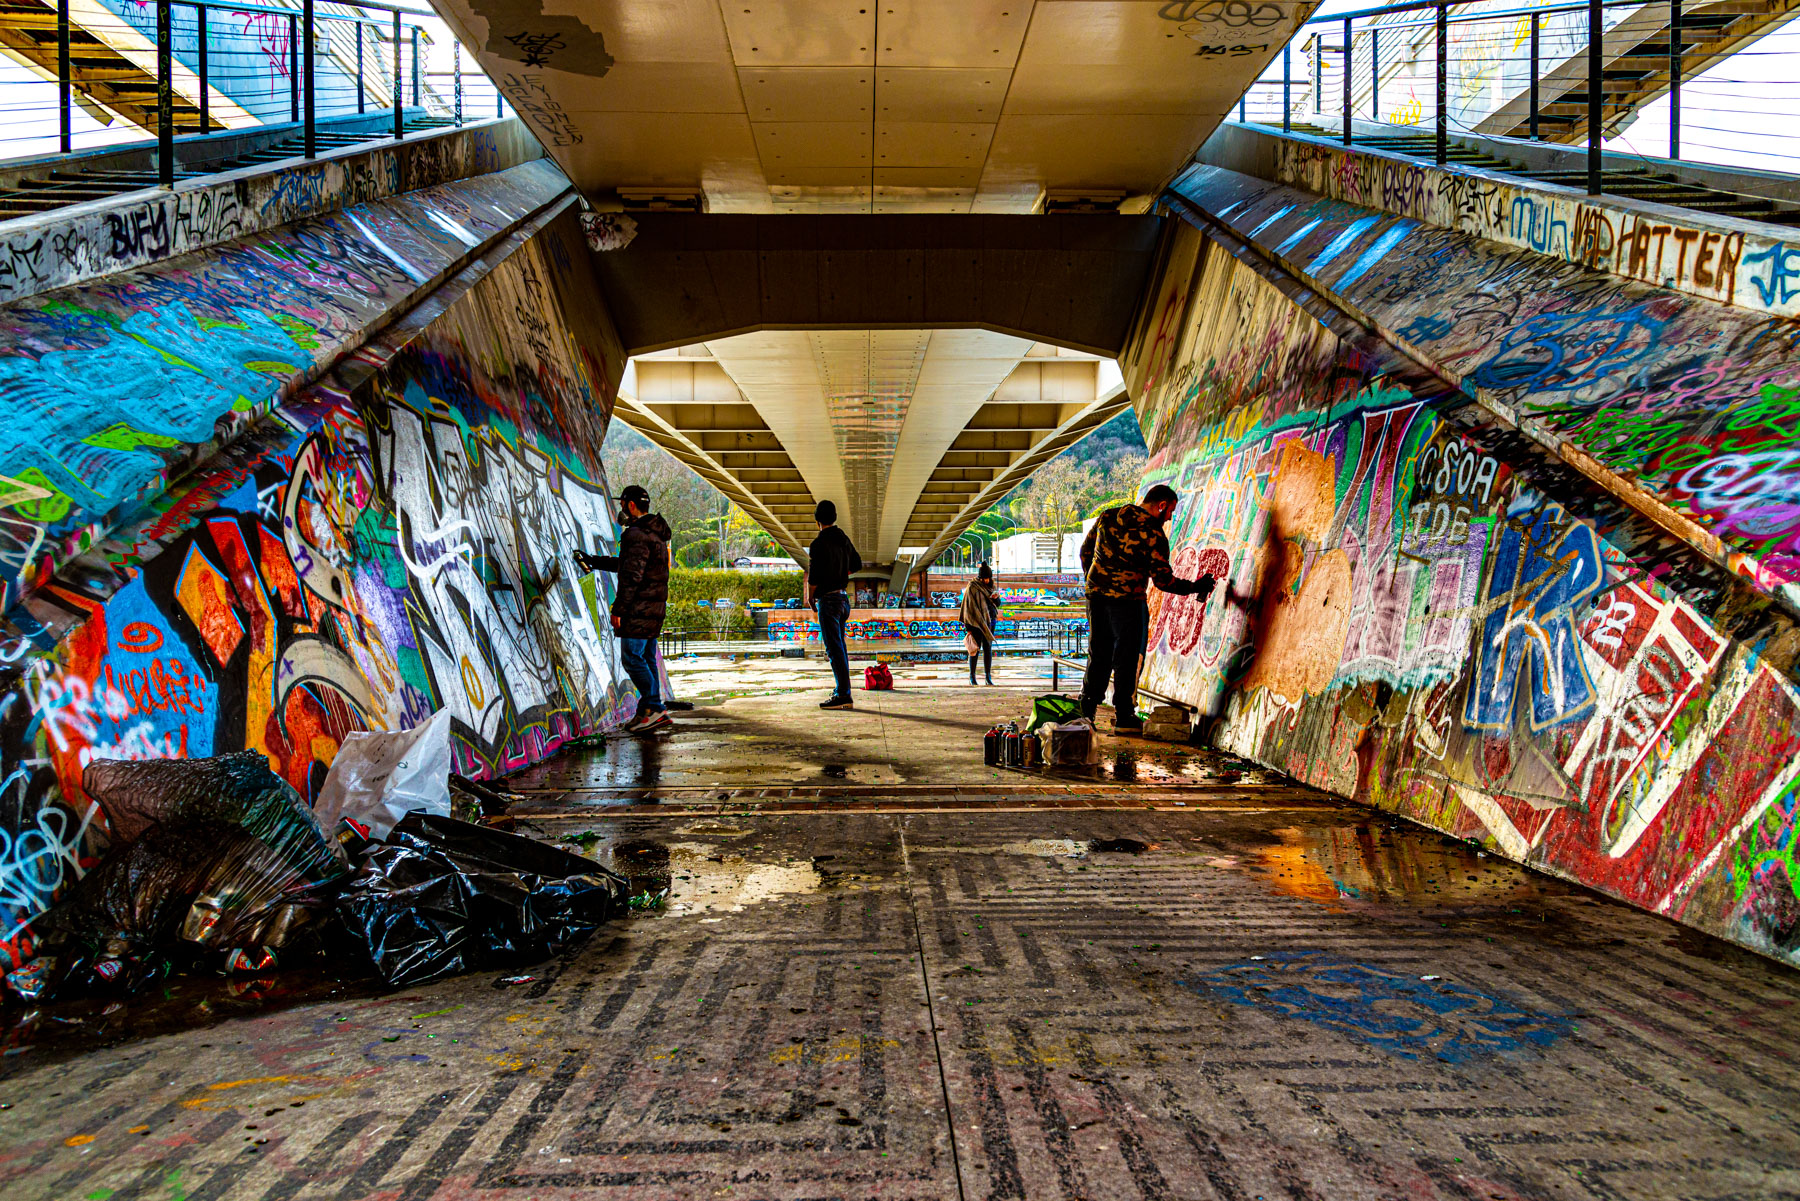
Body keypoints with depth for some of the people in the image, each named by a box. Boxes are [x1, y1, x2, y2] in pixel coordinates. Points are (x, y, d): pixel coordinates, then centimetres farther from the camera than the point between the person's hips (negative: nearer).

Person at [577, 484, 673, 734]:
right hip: (654, 609, 10)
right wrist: (593, 561, 36)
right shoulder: (655, 533, 18)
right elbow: (625, 563, 30)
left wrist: (618, 609, -18)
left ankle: (653, 708, -7)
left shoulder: (637, 535, -15)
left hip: (639, 610, -10)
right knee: (645, 659, 12)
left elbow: (632, 576, -21)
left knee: (632, 658, -7)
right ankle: (655, 710, 14)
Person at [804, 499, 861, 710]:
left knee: (834, 648, -6)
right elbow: (857, 564, 23)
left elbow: (813, 577, -18)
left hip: (828, 599, -8)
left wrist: (810, 598, -1)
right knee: (838, 646, 15)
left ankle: (843, 695, -7)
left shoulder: (819, 544, -16)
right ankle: (843, 693, 19)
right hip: (843, 596, 8)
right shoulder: (843, 538, 9)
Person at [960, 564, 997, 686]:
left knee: (988, 648, 1)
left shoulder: (989, 587, 10)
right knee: (975, 649, -1)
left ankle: (988, 677, 1)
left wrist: (996, 598, -11)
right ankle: (972, 676, 11)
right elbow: (969, 607, -12)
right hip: (976, 621, -5)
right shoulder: (972, 587, -9)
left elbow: (998, 604, 13)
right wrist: (968, 627, -16)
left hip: (988, 621, 5)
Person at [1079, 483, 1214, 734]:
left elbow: (1086, 550, 15)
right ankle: (1124, 716, 9)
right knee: (1126, 658, 5)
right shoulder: (1153, 534, -9)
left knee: (1098, 655, 15)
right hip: (1127, 599, -6)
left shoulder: (1109, 516, 7)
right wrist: (1195, 587, 7)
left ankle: (1085, 711, 18)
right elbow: (1163, 580, -7)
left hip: (1096, 594, 6)